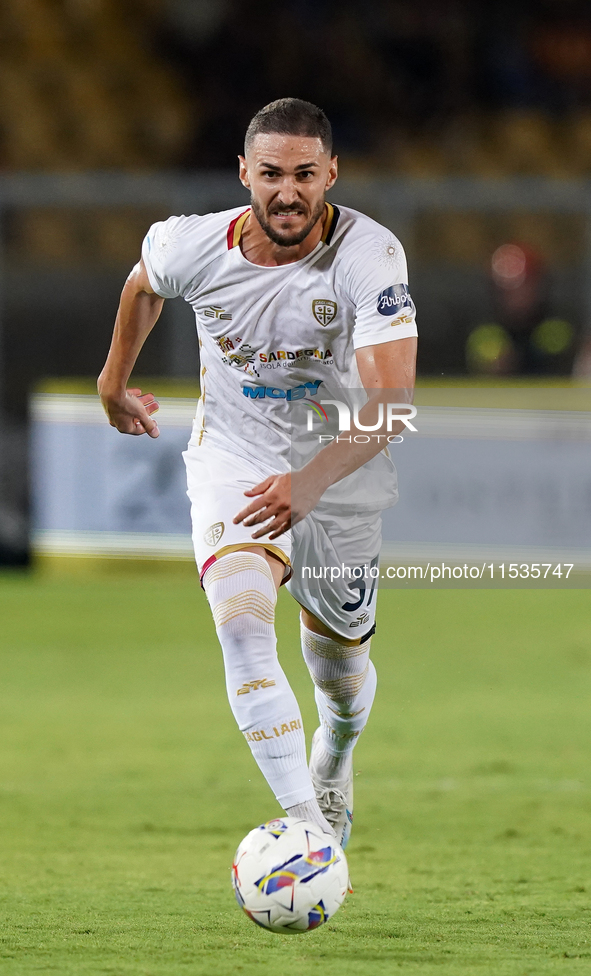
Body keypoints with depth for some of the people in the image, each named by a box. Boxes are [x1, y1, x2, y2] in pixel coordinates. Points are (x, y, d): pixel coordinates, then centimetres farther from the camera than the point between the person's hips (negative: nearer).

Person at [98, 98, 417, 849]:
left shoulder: (369, 254, -26)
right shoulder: (193, 246, -17)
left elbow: (393, 401, -34)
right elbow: (143, 283, 10)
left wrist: (312, 480, -47)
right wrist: (115, 379, 22)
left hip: (342, 479, 0)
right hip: (232, 462, 0)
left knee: (338, 661, 17)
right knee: (242, 626, -27)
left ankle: (333, 763, 54)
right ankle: (309, 829, -34)